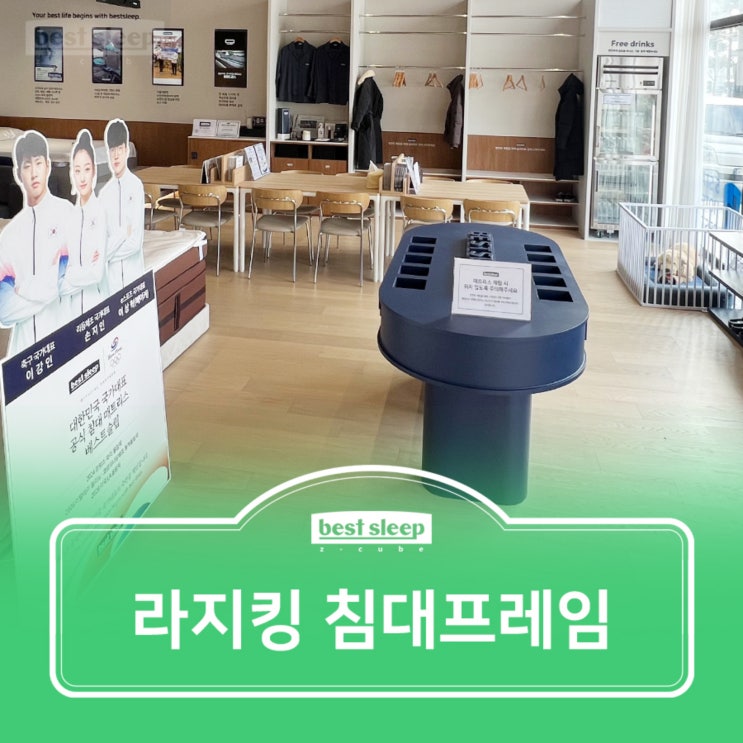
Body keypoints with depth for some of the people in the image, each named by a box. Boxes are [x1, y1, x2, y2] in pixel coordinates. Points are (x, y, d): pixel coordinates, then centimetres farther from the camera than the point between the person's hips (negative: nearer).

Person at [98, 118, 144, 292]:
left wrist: (107, 252, -8)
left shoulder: (136, 186, -5)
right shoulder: (104, 192, 5)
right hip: (111, 277, 3)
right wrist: (123, 233, -13)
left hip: (134, 274, -3)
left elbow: (136, 241, -11)